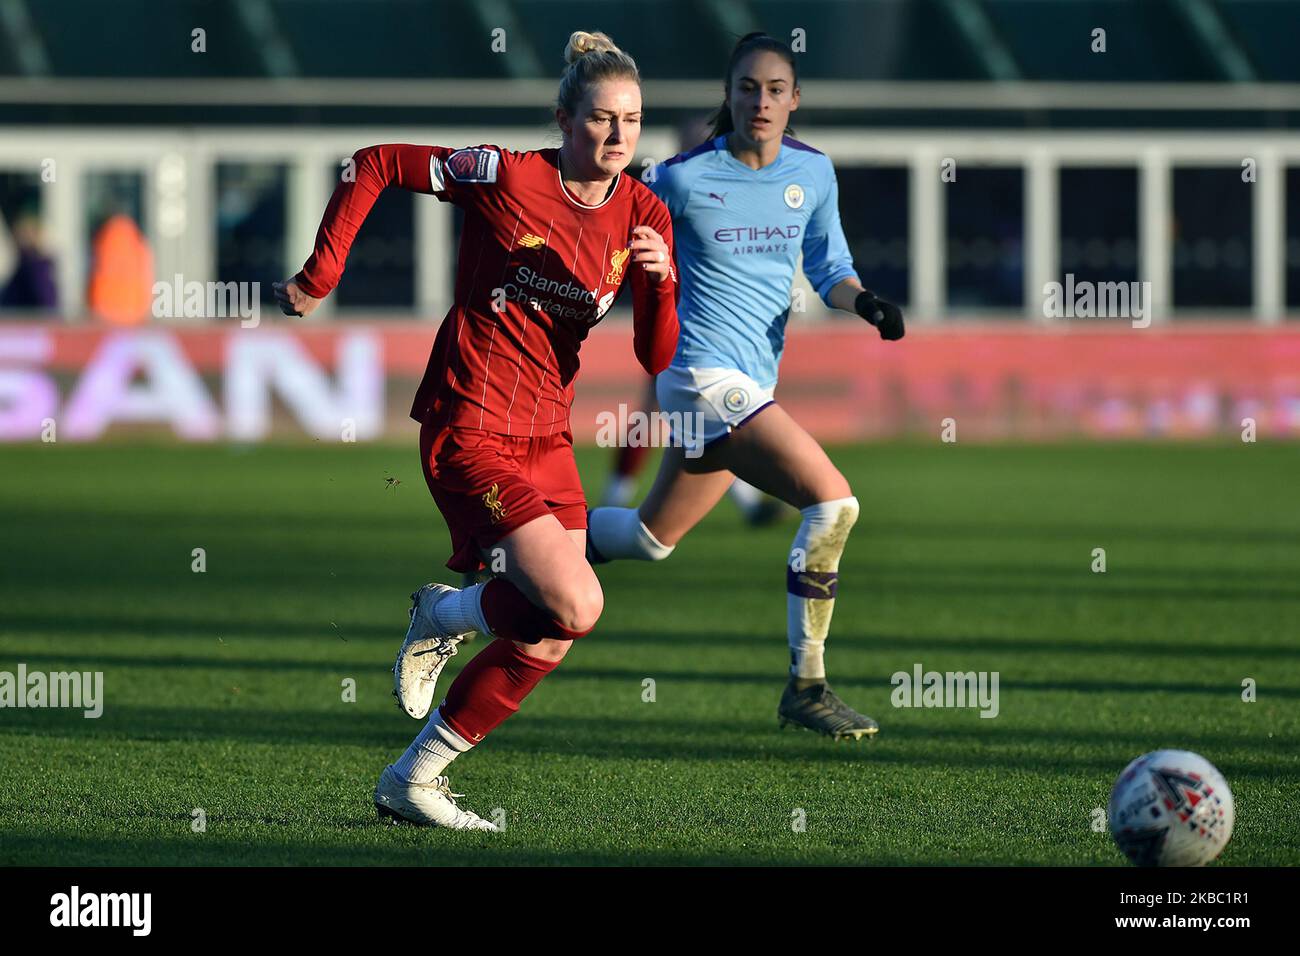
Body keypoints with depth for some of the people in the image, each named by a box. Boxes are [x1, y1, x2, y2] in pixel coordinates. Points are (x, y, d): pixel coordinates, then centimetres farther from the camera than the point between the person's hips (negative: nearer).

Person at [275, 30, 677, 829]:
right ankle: (443, 618, 11)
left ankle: (412, 780, 17)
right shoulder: (504, 177, -12)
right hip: (470, 428, -7)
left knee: (547, 641, 3)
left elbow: (658, 359, -1)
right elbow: (375, 166, -3)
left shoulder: (645, 217, 2)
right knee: (575, 605, -20)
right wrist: (319, 277, -4)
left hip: (547, 436, 7)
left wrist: (659, 281, -21)